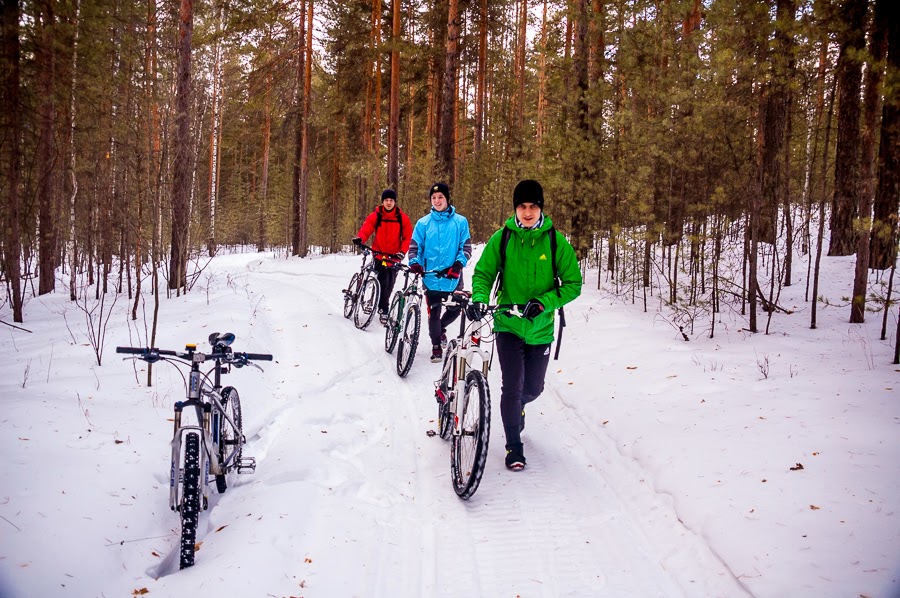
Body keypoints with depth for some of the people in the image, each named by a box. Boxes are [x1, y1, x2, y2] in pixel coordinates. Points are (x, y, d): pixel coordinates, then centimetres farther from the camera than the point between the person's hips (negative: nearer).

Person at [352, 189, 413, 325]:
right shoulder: (375, 216, -2)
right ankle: (383, 309, 1)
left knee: (390, 284, 7)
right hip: (379, 254, -2)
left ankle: (383, 307, 27)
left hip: (395, 256, 2)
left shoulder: (402, 218, -1)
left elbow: (408, 237, 1)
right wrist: (360, 238, -31)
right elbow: (365, 229, -9)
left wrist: (402, 251, -12)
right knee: (383, 281, -14)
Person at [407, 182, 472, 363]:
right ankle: (436, 346, 18)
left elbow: (466, 247, 0)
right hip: (431, 277, -1)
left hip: (453, 277, 1)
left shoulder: (460, 222, 2)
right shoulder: (423, 223, 2)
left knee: (455, 310, 10)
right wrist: (414, 263, -16)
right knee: (434, 312, 0)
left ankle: (441, 328, 41)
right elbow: (414, 246, 4)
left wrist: (458, 264, -17)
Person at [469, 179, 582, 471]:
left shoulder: (556, 241, -7)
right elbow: (483, 273, 1)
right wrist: (479, 299, -19)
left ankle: (516, 407, 50)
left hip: (540, 329, 1)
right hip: (508, 326, -1)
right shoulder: (502, 238, -6)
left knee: (533, 389, 14)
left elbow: (573, 283, -6)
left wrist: (542, 303, -20)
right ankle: (513, 446, 11)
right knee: (512, 387, -7)